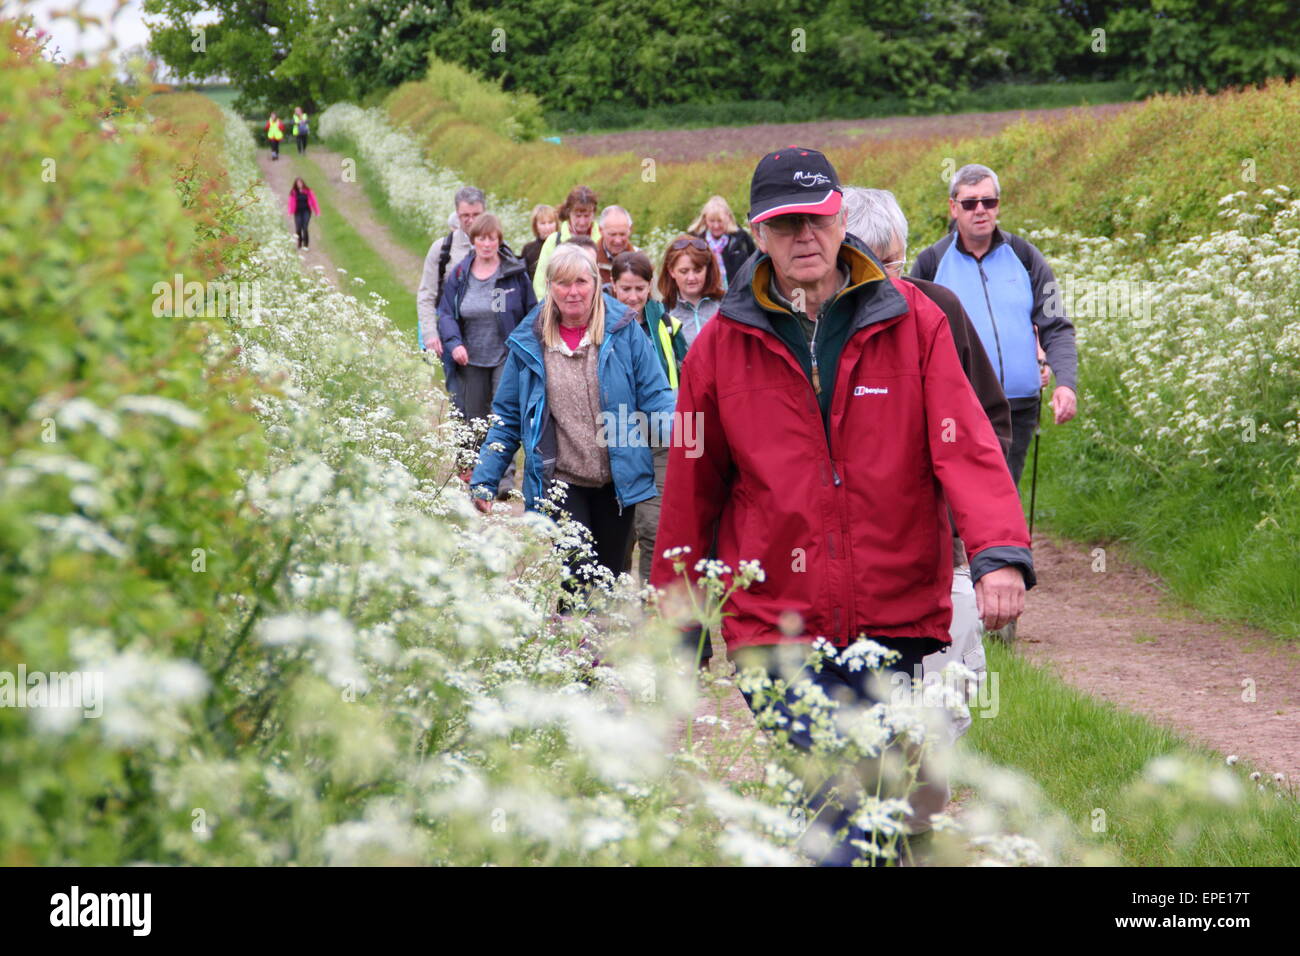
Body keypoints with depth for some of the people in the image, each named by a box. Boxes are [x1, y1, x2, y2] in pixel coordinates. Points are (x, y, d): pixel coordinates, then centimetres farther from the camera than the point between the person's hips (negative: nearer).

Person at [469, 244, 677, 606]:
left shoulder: (623, 331, -3)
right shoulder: (528, 342, 0)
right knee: (576, 584, -14)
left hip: (617, 480, 1)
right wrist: (483, 481, 1)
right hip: (560, 481, -1)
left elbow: (655, 396, -5)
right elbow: (507, 417, 6)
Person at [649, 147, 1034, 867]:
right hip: (776, 632, -1)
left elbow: (964, 443, -9)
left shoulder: (914, 322, 1)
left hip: (901, 623, 1)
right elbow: (692, 492, 10)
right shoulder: (721, 347, 3)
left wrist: (1000, 552, -25)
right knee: (834, 819, -10)